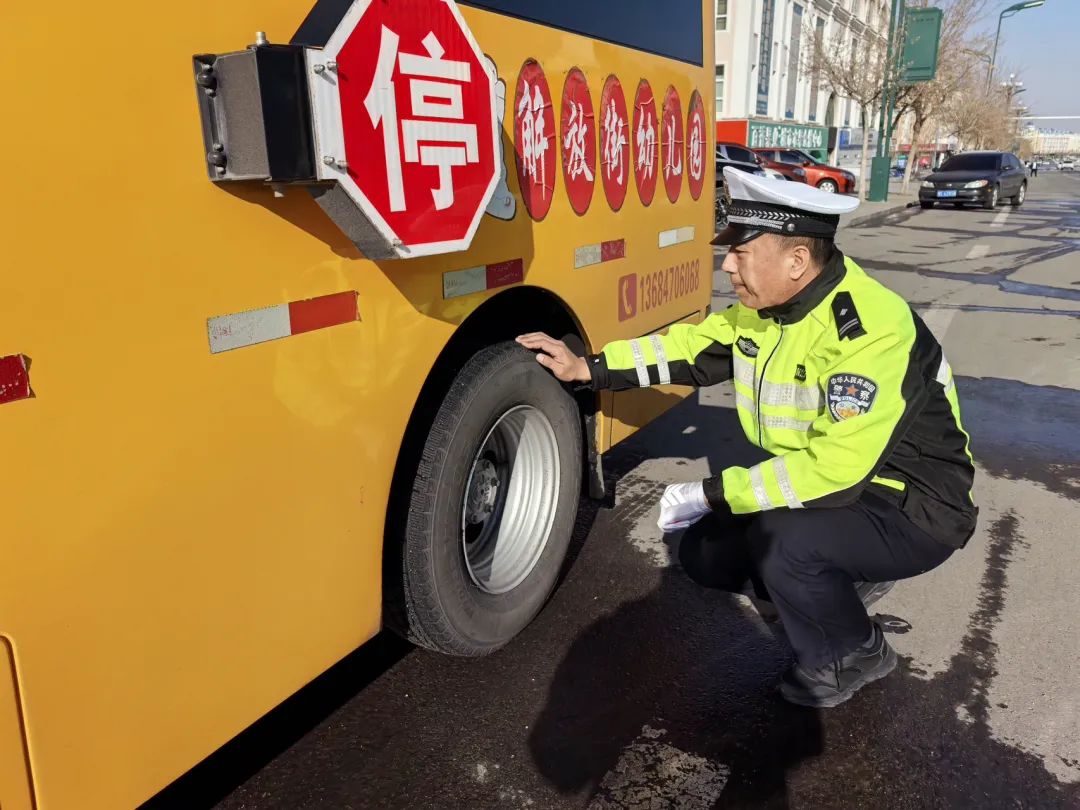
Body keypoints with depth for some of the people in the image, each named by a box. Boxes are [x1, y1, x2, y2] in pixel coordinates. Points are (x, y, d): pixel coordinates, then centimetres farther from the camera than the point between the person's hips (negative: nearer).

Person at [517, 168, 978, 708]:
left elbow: (834, 470, -35)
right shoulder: (764, 306, -5)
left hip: (913, 509, -8)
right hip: (832, 486, 8)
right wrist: (587, 369, -1)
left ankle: (851, 656, -2)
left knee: (783, 539, -33)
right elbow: (690, 347, 6)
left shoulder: (871, 331, -31)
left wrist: (712, 495, -28)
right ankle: (843, 580, 19)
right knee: (707, 552, 2)